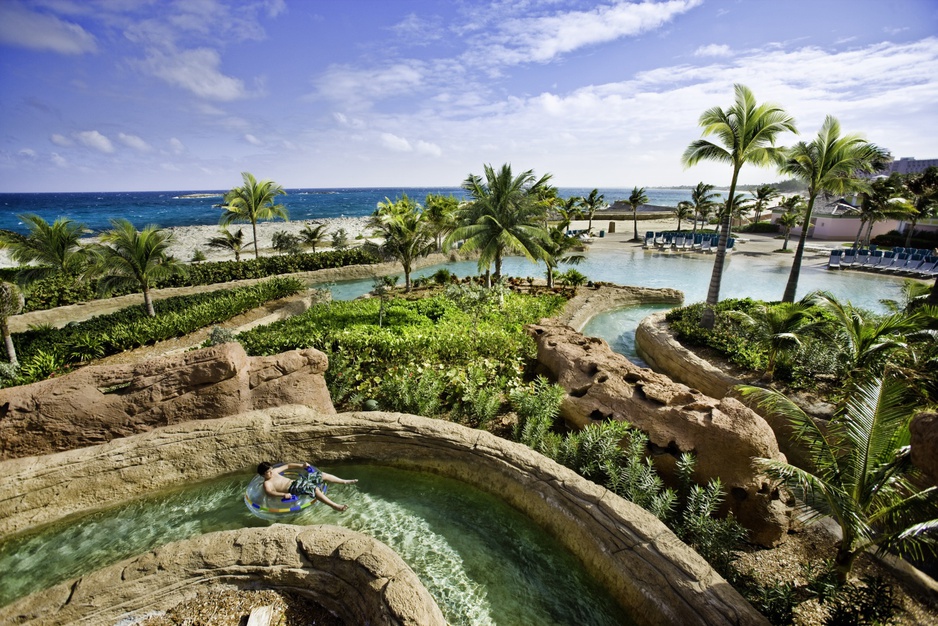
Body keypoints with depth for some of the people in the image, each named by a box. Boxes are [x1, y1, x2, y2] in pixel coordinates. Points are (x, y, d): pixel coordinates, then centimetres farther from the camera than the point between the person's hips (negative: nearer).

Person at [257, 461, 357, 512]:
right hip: (293, 489, -9)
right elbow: (270, 492, -28)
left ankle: (344, 482, 7)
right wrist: (283, 494, -45)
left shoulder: (274, 471, 13)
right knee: (315, 489, -32)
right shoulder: (267, 484, -8)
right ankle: (335, 506, -40)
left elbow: (288, 466, 23)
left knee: (322, 475, -1)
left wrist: (302, 466, 16)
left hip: (297, 481, 9)